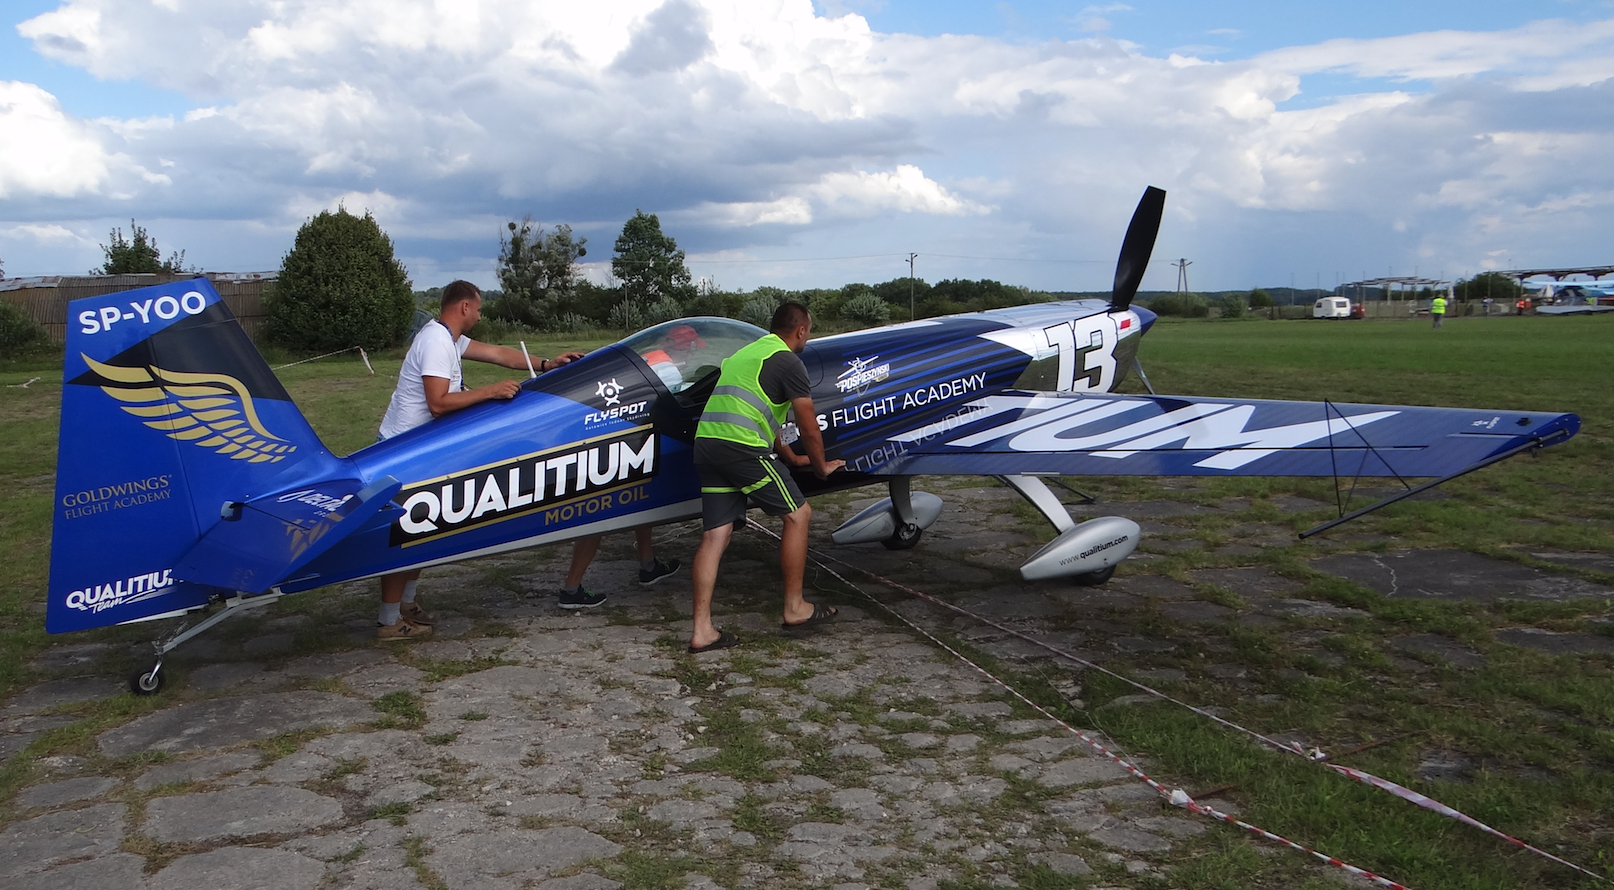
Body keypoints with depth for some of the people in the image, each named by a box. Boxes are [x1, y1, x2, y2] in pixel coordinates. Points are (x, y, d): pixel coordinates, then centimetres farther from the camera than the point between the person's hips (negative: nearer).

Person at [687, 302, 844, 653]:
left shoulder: (744, 354, 29)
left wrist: (790, 458, 44)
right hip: (741, 447, -8)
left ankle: (702, 631, 4)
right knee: (798, 514, 6)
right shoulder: (789, 362, 1)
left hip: (706, 442, 9)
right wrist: (821, 466, 20)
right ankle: (795, 608, 12)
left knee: (715, 535, 6)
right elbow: (809, 429, 2)